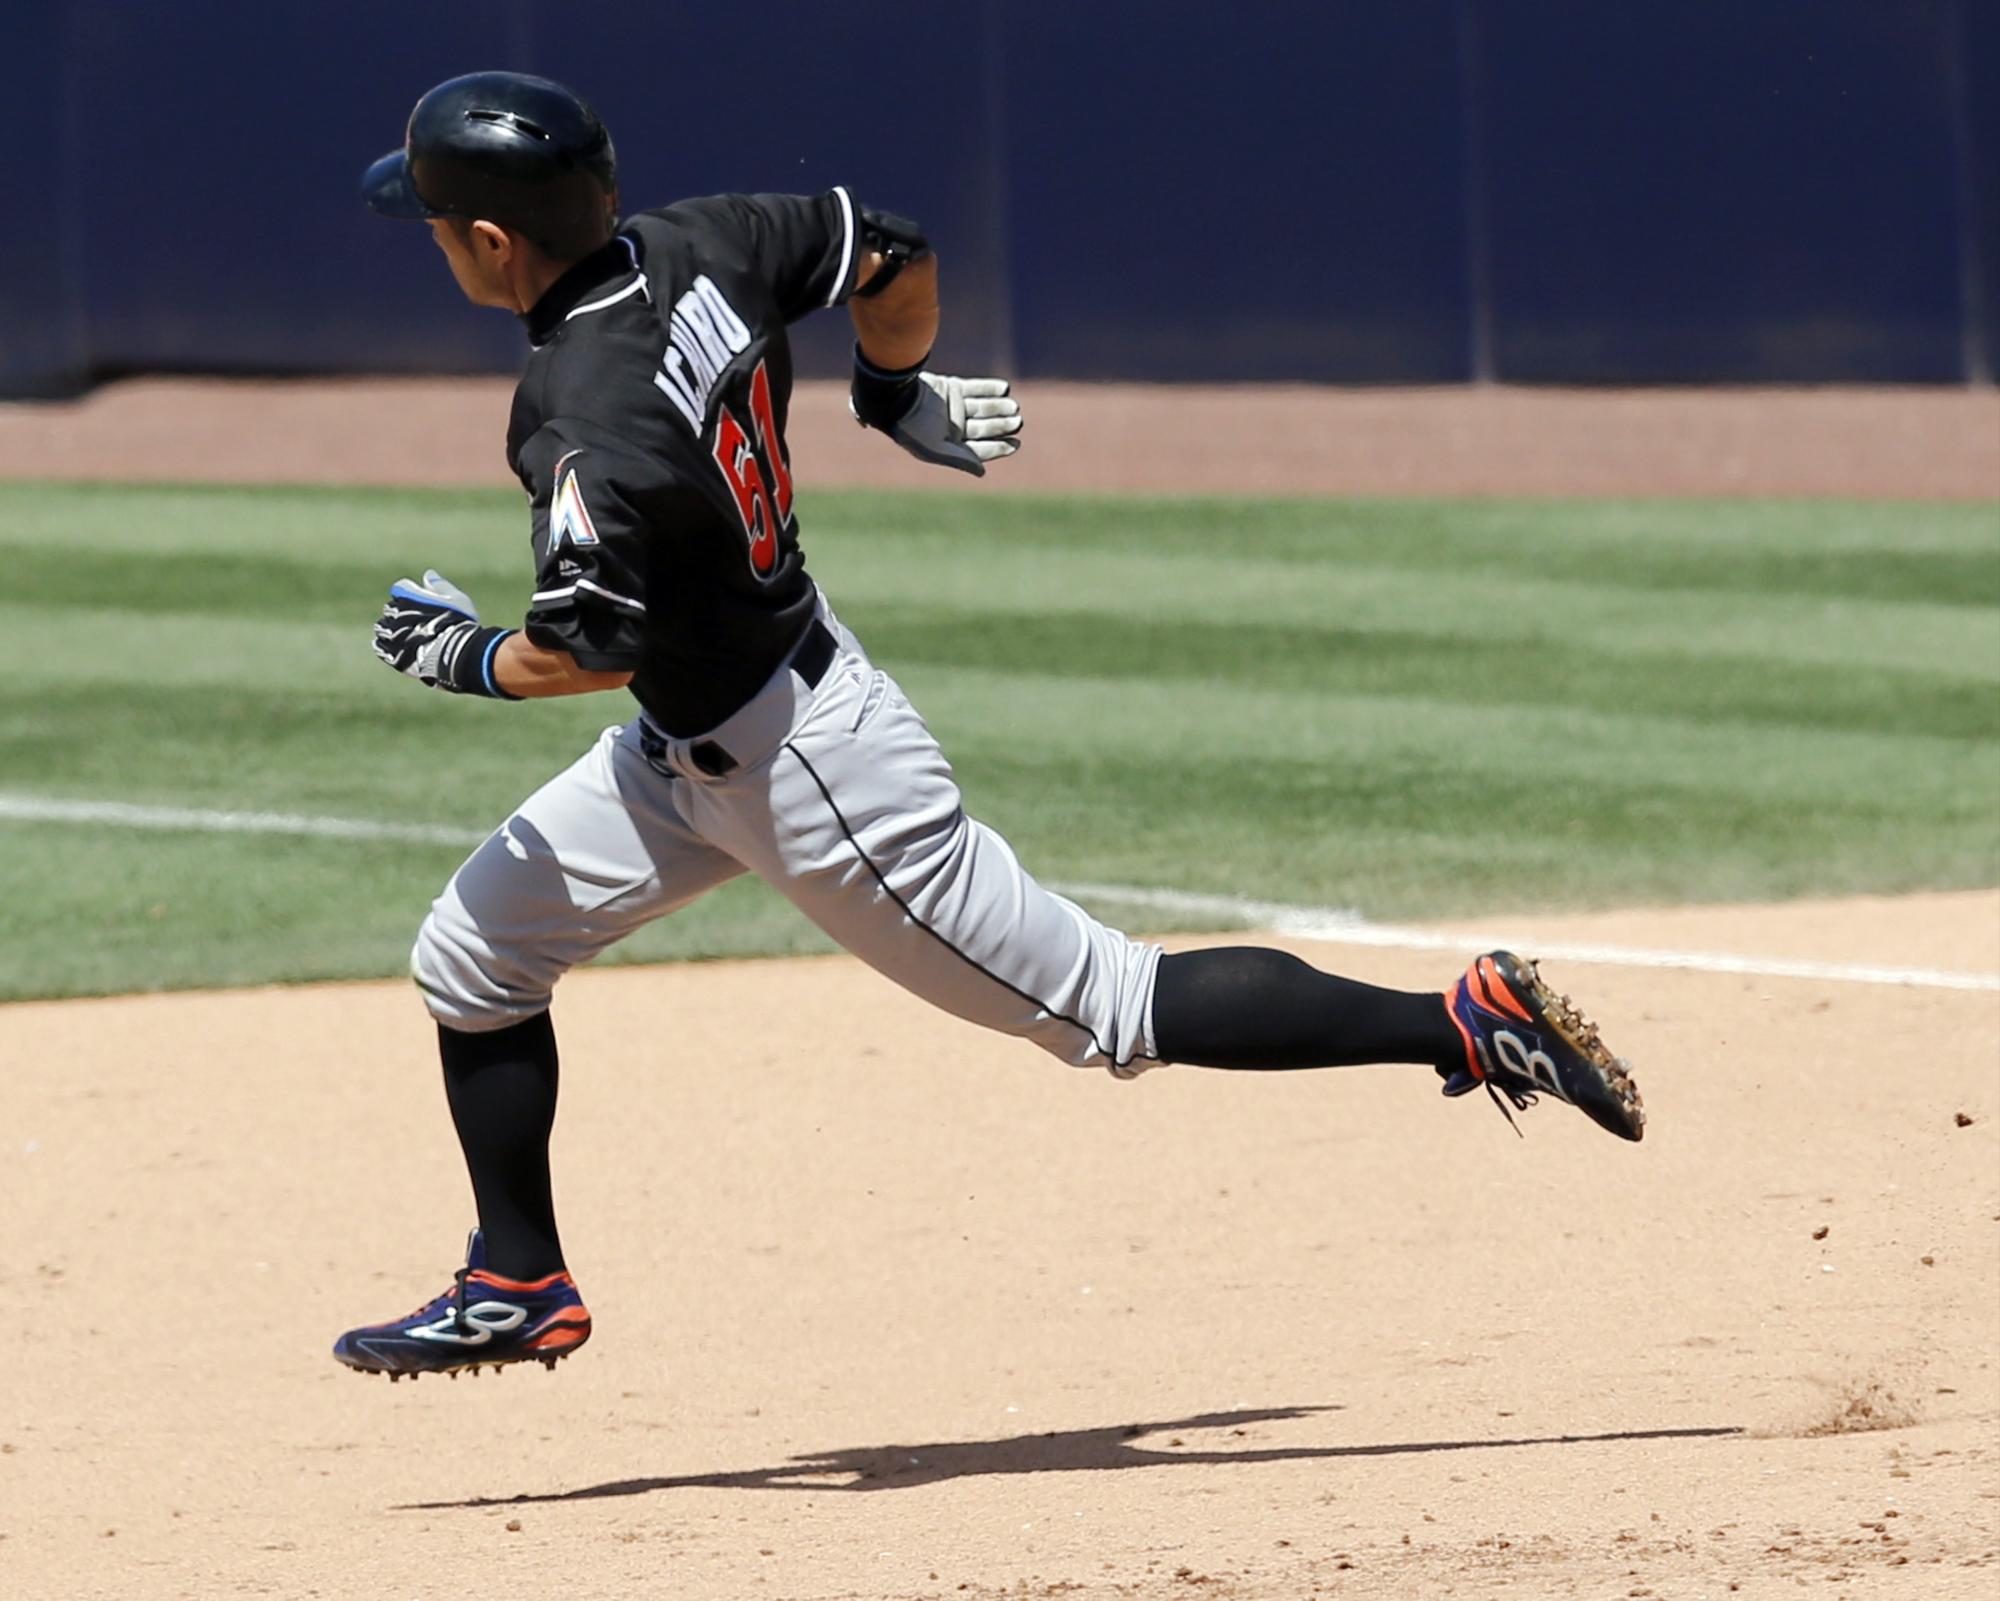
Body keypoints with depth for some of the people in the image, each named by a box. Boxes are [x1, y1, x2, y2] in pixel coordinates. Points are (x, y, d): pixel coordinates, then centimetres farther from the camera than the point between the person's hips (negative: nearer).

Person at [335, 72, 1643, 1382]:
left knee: (1115, 1012, -1)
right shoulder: (694, 250, -6)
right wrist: (898, 387, 24)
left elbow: (592, 649, -34)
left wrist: (467, 659, -13)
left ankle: (1465, 1024, 1)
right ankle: (519, 1288, 28)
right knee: (470, 960, 14)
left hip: (802, 773, -10)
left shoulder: (589, 421, -30)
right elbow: (893, 253, 5)